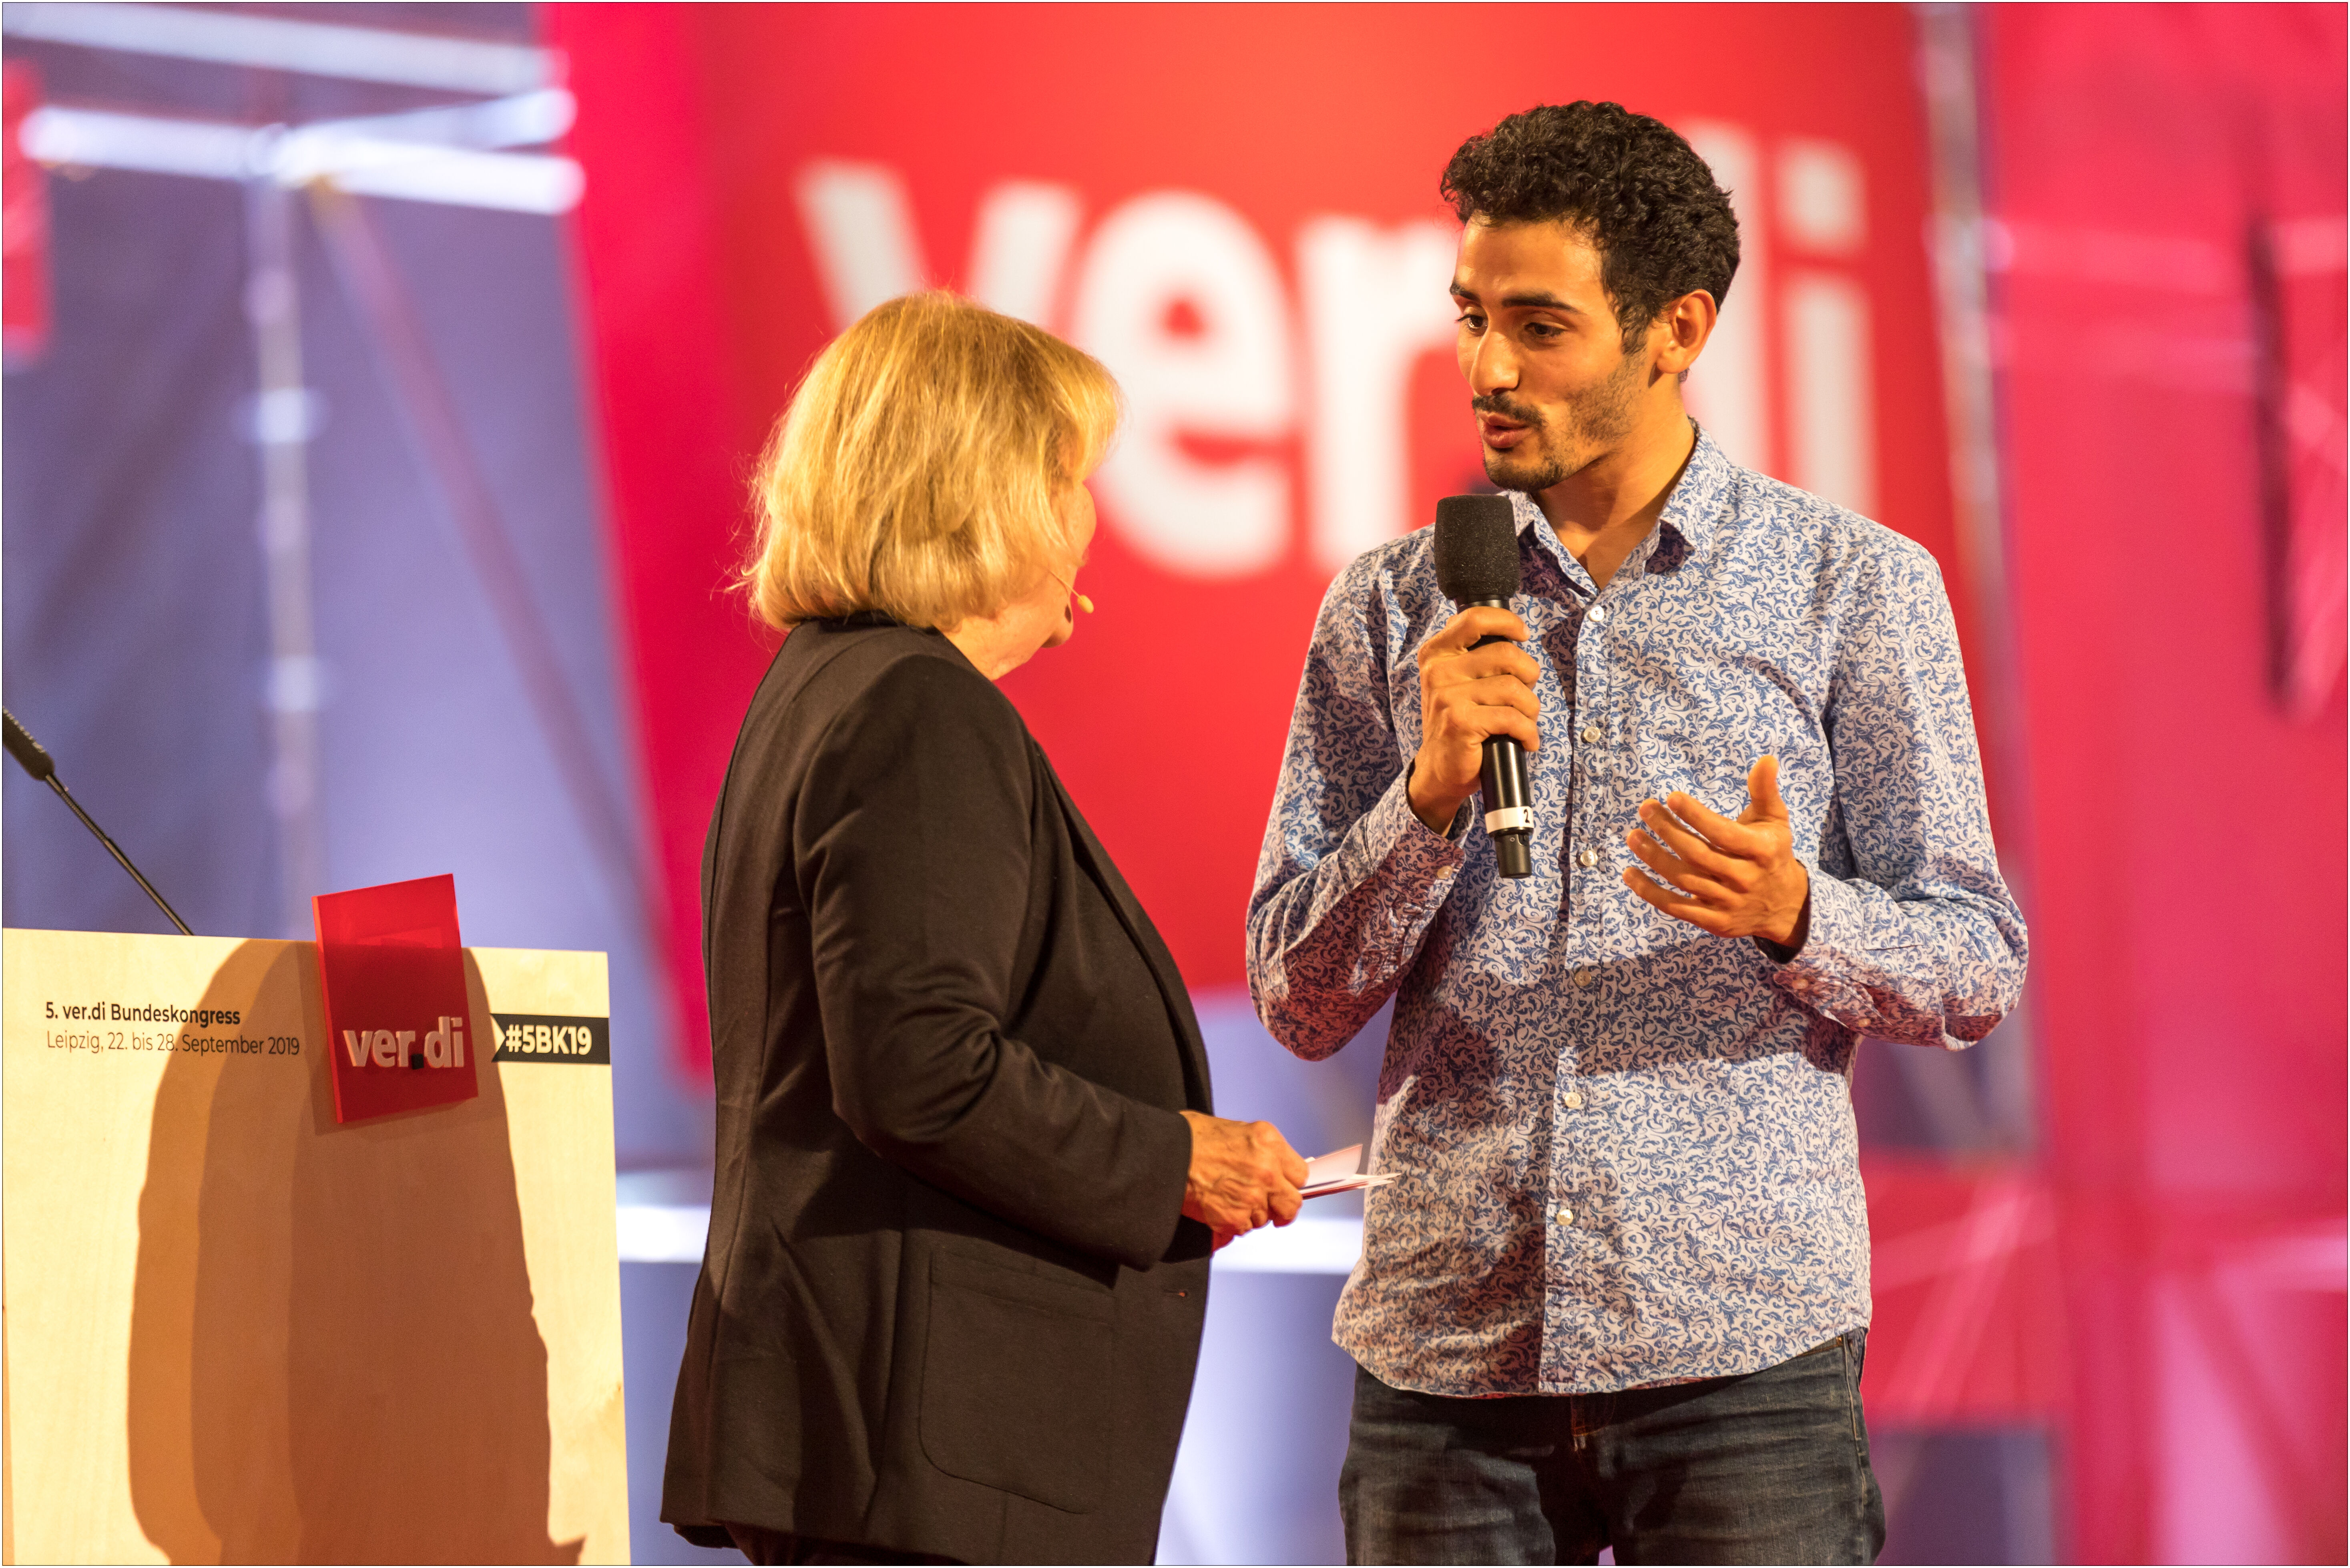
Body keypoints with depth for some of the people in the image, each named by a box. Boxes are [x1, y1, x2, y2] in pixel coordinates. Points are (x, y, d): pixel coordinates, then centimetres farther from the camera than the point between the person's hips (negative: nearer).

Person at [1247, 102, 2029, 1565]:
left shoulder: (1857, 583, 5)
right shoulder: (1391, 608, 10)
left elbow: (1980, 965, 4)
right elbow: (1299, 1000, 7)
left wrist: (1793, 915, -16)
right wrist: (1432, 795, -9)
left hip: (1742, 1344, -2)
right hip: (1444, 1346, 2)